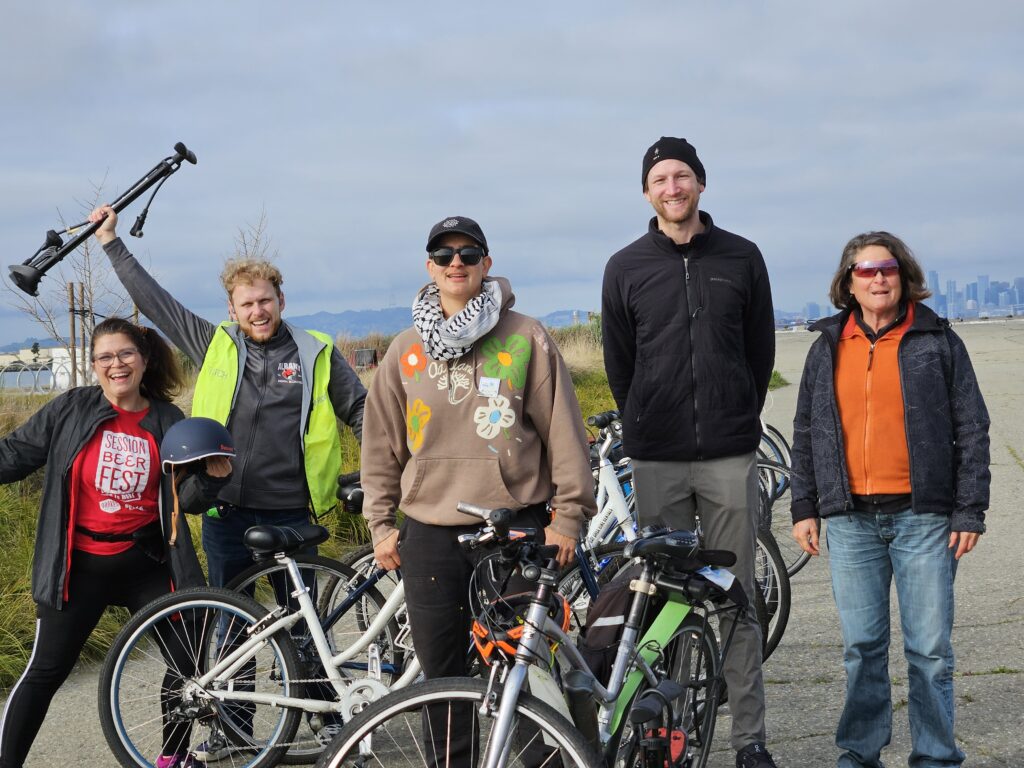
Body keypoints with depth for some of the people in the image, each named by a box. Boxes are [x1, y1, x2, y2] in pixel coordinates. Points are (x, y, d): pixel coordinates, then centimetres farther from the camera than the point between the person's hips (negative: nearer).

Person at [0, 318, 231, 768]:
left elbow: (187, 499, 3)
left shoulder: (168, 422, 2)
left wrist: (212, 477, -17)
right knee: (46, 670, 0)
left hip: (144, 562, 3)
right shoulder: (70, 410, -4)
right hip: (80, 565, -2)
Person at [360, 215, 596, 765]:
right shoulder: (406, 351, 9)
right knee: (442, 677, 7)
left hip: (514, 528, -3)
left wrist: (568, 516, -1)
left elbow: (562, 430, 2)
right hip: (430, 535, 3)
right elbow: (381, 443, 15)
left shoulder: (526, 339, 1)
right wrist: (381, 524, 11)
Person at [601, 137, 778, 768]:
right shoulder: (627, 268, 6)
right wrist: (646, 430, 11)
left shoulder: (741, 258, 6)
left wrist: (738, 421, 11)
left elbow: (761, 350, 12)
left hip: (730, 455, 0)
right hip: (657, 460, 0)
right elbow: (618, 362, 12)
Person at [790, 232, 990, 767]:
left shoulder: (937, 342, 3)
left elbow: (971, 428, 2)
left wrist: (970, 510, -4)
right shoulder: (827, 348, 11)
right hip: (850, 518, 2)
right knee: (862, 647, 8)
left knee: (930, 648, 0)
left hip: (923, 517, -2)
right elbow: (805, 434, 15)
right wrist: (805, 508, 9)